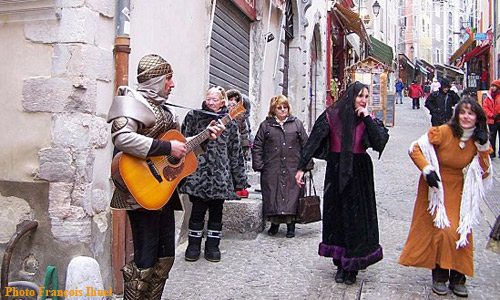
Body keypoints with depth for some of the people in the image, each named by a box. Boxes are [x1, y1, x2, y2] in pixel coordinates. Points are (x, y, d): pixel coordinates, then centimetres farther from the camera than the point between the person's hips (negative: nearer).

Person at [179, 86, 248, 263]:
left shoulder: (229, 123, 7)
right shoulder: (193, 116, 6)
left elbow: (235, 153, 9)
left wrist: (240, 180, 7)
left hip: (220, 175, 1)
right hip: (198, 172, -1)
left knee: (216, 211, 8)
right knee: (198, 210, 3)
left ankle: (212, 246, 21)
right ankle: (193, 245, 18)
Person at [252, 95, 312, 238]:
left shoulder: (296, 123, 10)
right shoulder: (266, 125, 7)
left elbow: (305, 145, 10)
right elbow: (257, 146, 7)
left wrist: (307, 164, 4)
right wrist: (258, 165, -1)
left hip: (292, 169, 0)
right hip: (272, 169, 0)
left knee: (292, 195, 0)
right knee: (273, 194, 3)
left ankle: (291, 224, 12)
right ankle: (275, 222, 20)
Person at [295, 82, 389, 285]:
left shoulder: (368, 119, 2)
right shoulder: (331, 115, -2)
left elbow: (381, 141, -14)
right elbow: (314, 141, -9)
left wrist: (367, 118, -14)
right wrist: (302, 167, -16)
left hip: (360, 174, 0)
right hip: (336, 172, 0)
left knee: (357, 218, 1)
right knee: (336, 216, 6)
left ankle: (352, 268, 13)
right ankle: (341, 264, 21)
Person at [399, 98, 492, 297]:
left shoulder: (478, 140, -2)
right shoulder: (443, 132, -17)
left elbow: (483, 172, -1)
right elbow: (415, 149, -14)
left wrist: (483, 148, -12)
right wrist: (427, 169, -26)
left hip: (458, 191, 4)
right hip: (436, 188, -4)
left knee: (462, 232, -1)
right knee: (443, 230, -10)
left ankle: (458, 277, 16)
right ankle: (439, 276, 10)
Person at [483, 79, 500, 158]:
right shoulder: (488, 96, 5)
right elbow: (485, 107, 0)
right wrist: (492, 115, -10)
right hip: (492, 121, 2)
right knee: (492, 137, 8)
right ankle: (492, 153, 16)